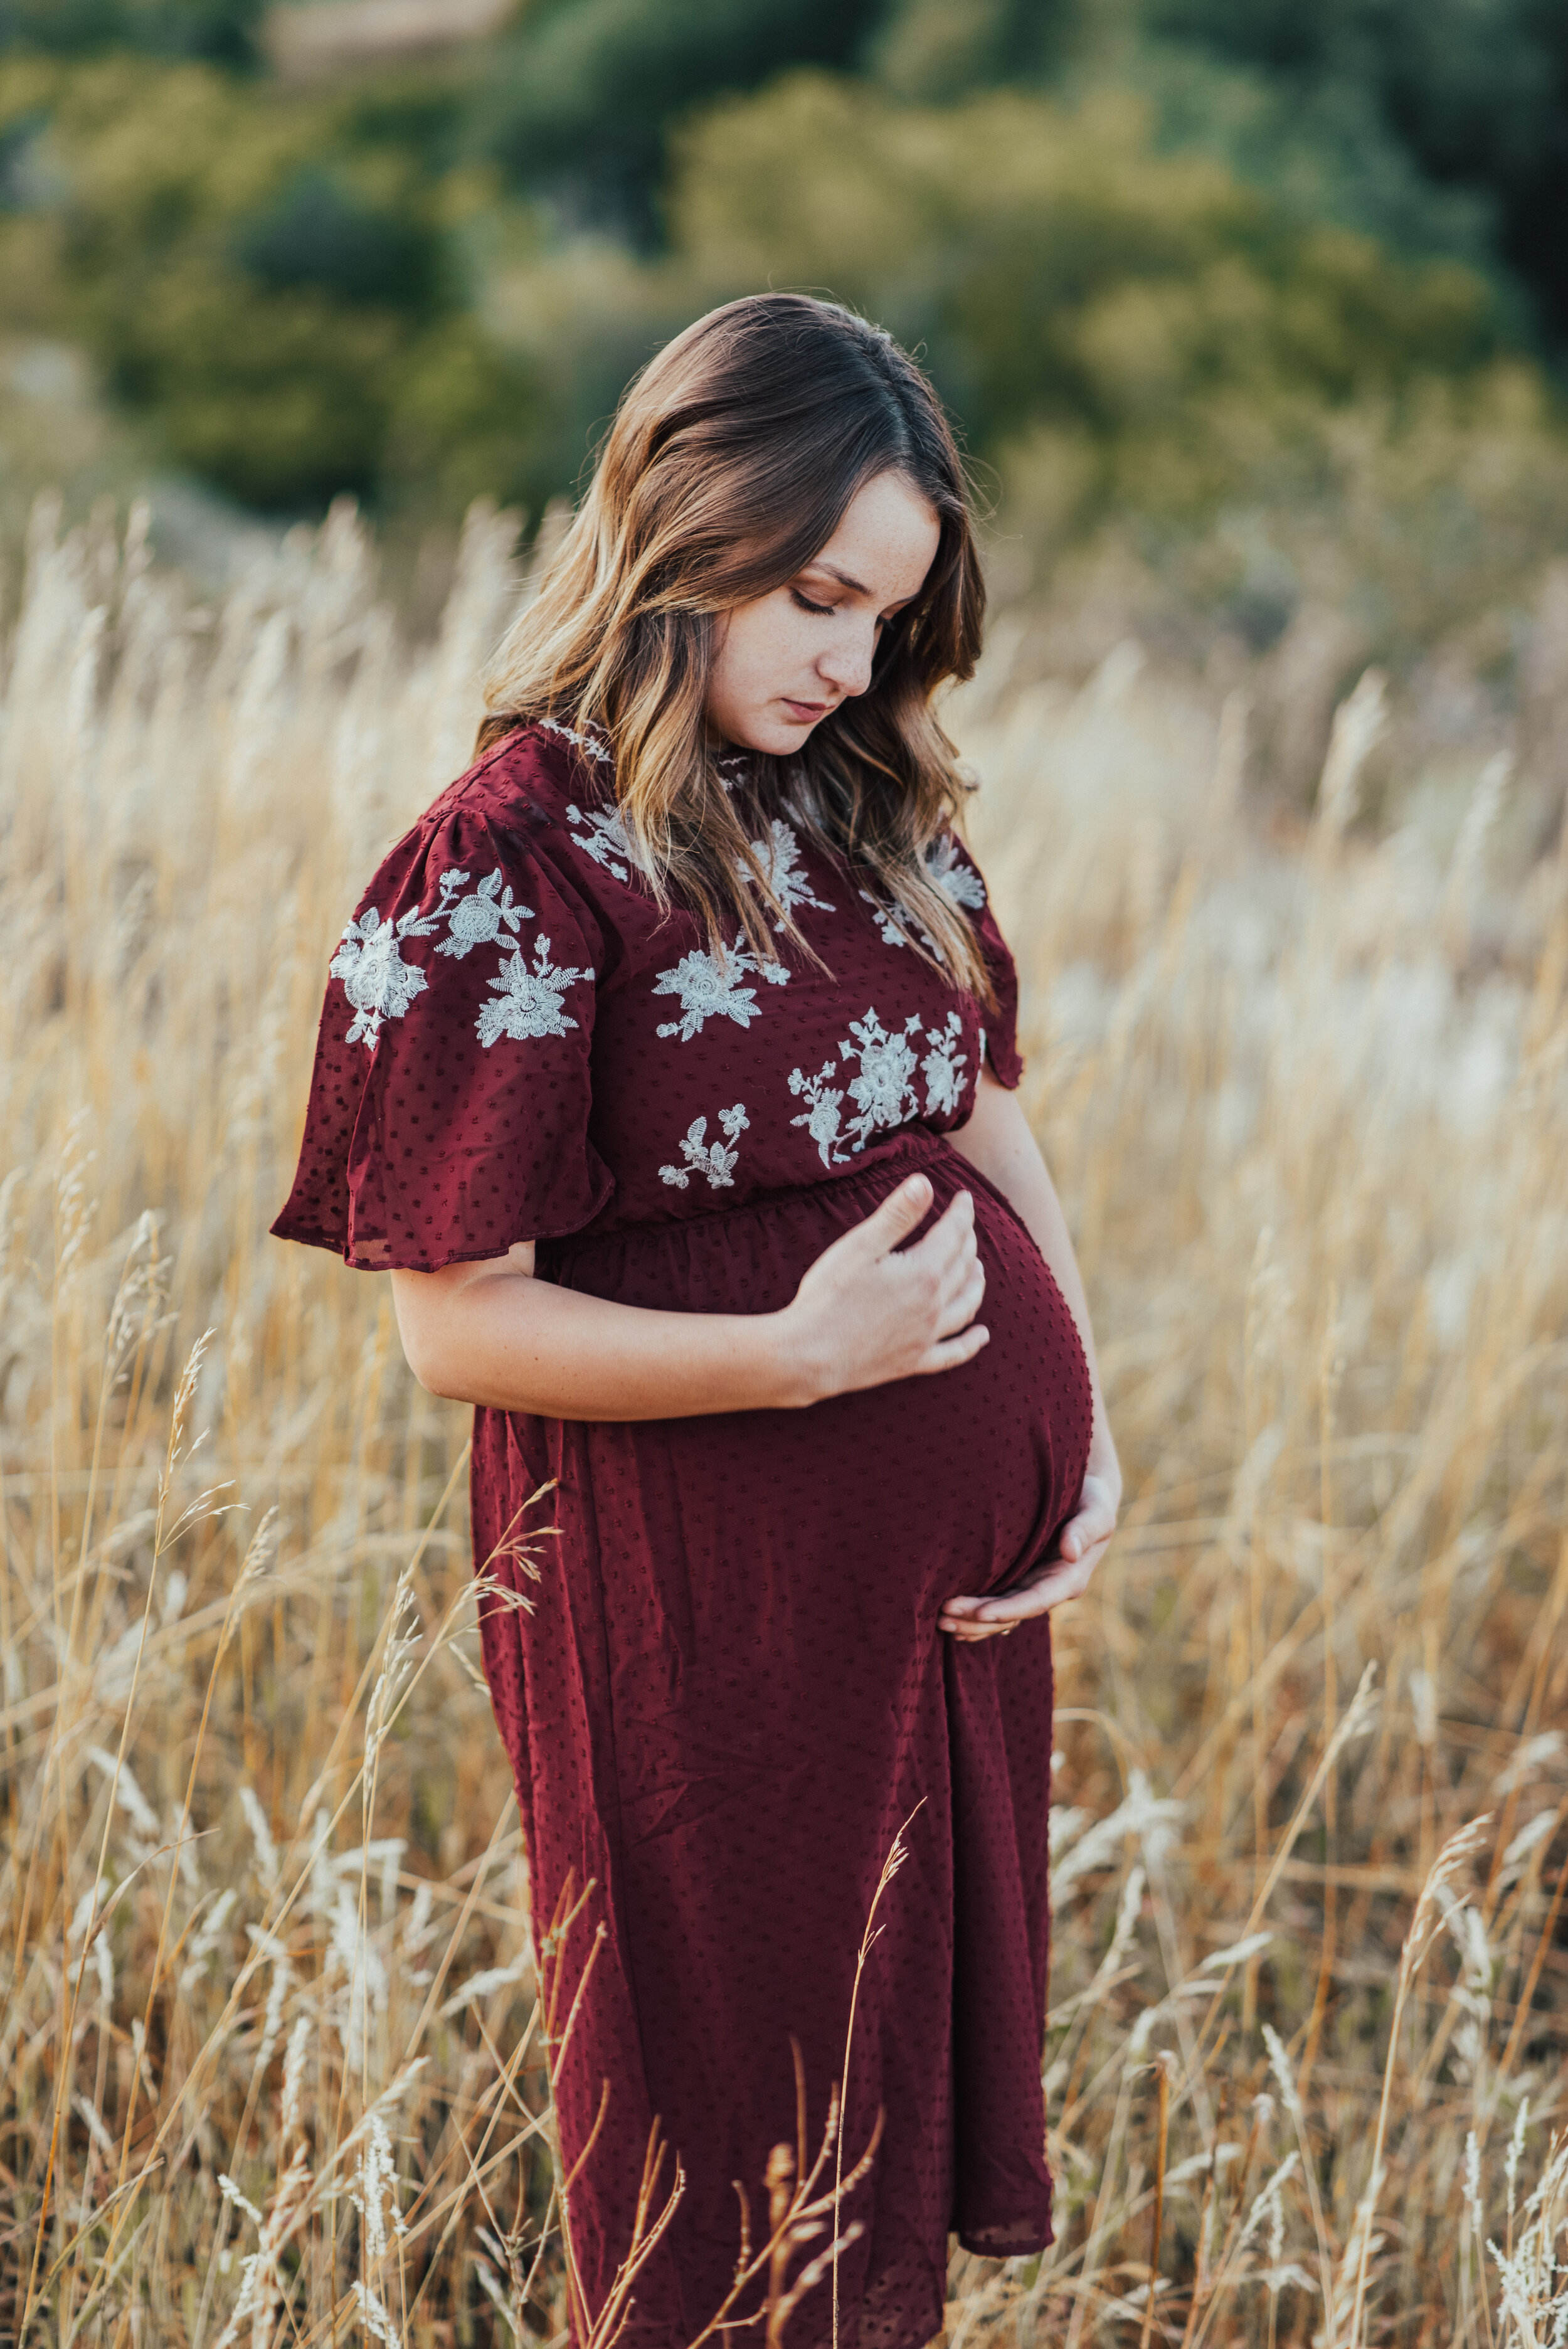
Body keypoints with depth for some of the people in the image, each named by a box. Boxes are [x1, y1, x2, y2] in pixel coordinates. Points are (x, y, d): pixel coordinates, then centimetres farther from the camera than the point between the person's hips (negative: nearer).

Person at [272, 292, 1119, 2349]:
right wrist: (809, 1353, -23)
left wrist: (1087, 1434, 1)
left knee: (925, 2076, 18)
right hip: (714, 1591, -6)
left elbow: (992, 1115, 13)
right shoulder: (514, 861, -15)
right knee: (740, 2162, 9)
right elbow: (459, 1324, -14)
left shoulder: (875, 809, 6)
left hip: (957, 1563, 6)